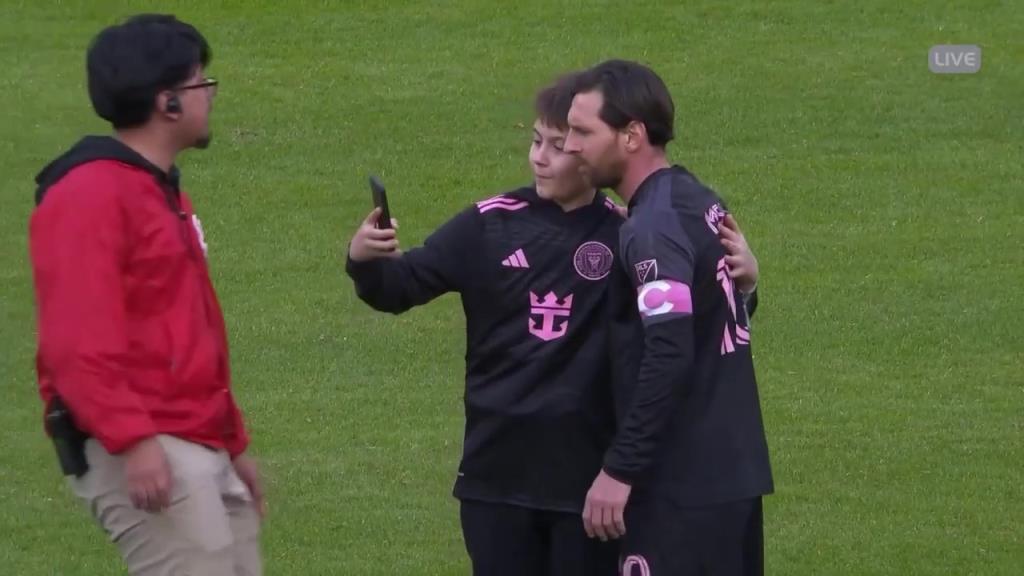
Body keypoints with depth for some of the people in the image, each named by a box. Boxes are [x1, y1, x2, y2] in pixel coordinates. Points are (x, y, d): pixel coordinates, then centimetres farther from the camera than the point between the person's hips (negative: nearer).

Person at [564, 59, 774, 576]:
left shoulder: (655, 227, -17)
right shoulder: (700, 201, 11)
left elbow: (669, 357, -25)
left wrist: (619, 470, -22)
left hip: (681, 487, -9)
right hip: (737, 471, 9)